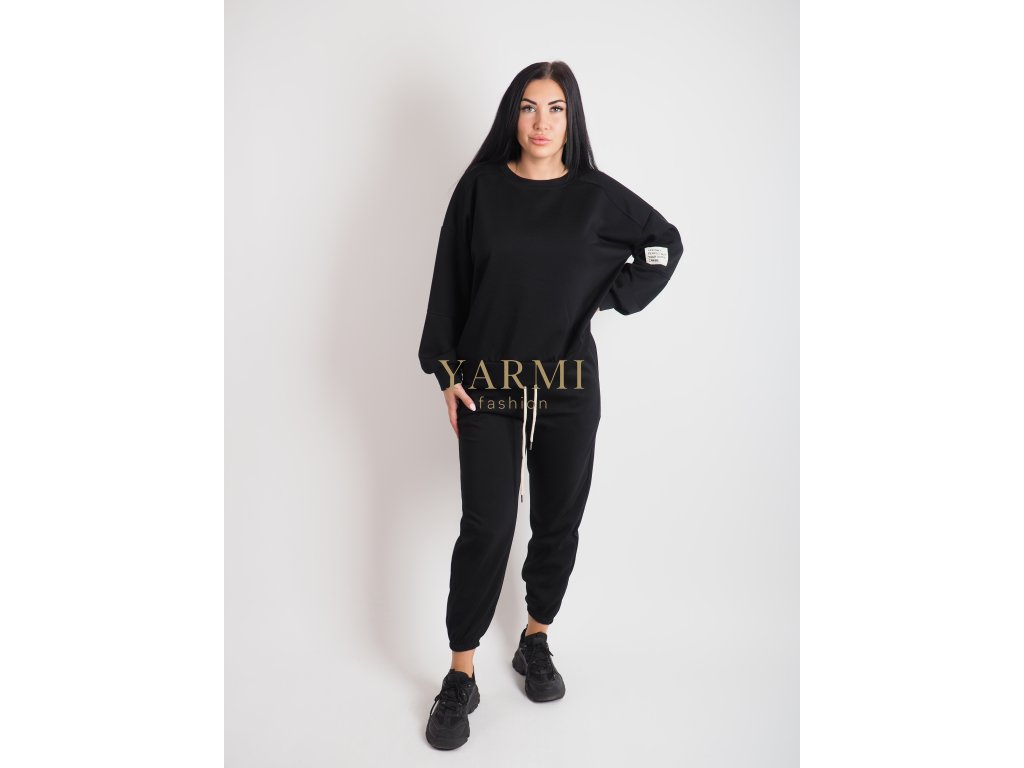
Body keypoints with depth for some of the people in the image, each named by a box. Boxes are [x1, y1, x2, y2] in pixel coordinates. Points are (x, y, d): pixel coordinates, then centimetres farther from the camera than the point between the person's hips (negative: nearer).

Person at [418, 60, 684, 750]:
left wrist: (612, 297, 2)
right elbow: (449, 283, 3)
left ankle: (537, 640, 33)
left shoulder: (597, 195, 3)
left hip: (569, 390, 2)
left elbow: (666, 244, 15)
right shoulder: (480, 188, 1)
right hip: (487, 386, -1)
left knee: (559, 522, 10)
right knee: (486, 529, -3)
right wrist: (446, 370, -2)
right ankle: (461, 676, 12)